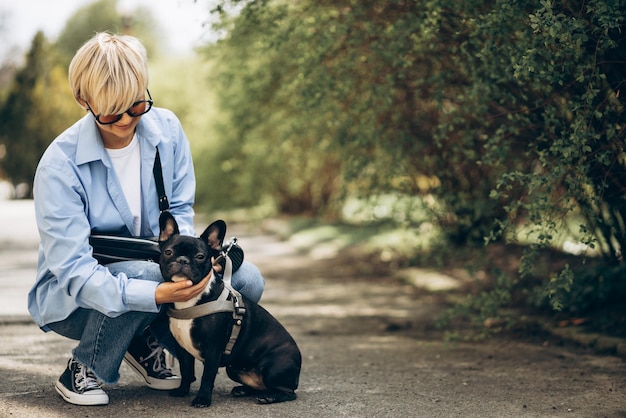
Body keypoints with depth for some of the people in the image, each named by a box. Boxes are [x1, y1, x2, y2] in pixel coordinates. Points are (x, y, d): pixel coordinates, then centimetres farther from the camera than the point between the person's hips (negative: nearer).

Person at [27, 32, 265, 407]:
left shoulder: (166, 128, -10)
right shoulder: (60, 165, -25)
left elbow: (181, 209, 1)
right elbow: (74, 270, -29)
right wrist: (155, 294, -45)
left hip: (150, 266, 5)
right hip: (72, 298, -5)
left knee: (247, 280, -16)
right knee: (145, 272, -38)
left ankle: (146, 342, 5)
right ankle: (84, 371, -12)